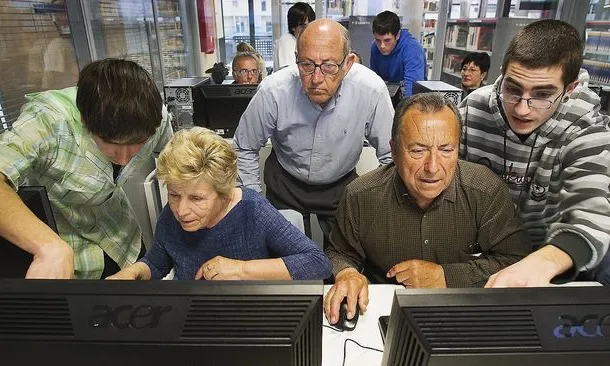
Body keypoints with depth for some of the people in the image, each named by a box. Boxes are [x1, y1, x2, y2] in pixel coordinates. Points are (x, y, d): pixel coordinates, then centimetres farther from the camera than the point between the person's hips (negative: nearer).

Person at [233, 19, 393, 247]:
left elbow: (390, 156, -12)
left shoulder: (372, 90, -26)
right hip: (284, 183, 0)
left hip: (341, 184, 1)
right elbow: (244, 149, -9)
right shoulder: (273, 91, -26)